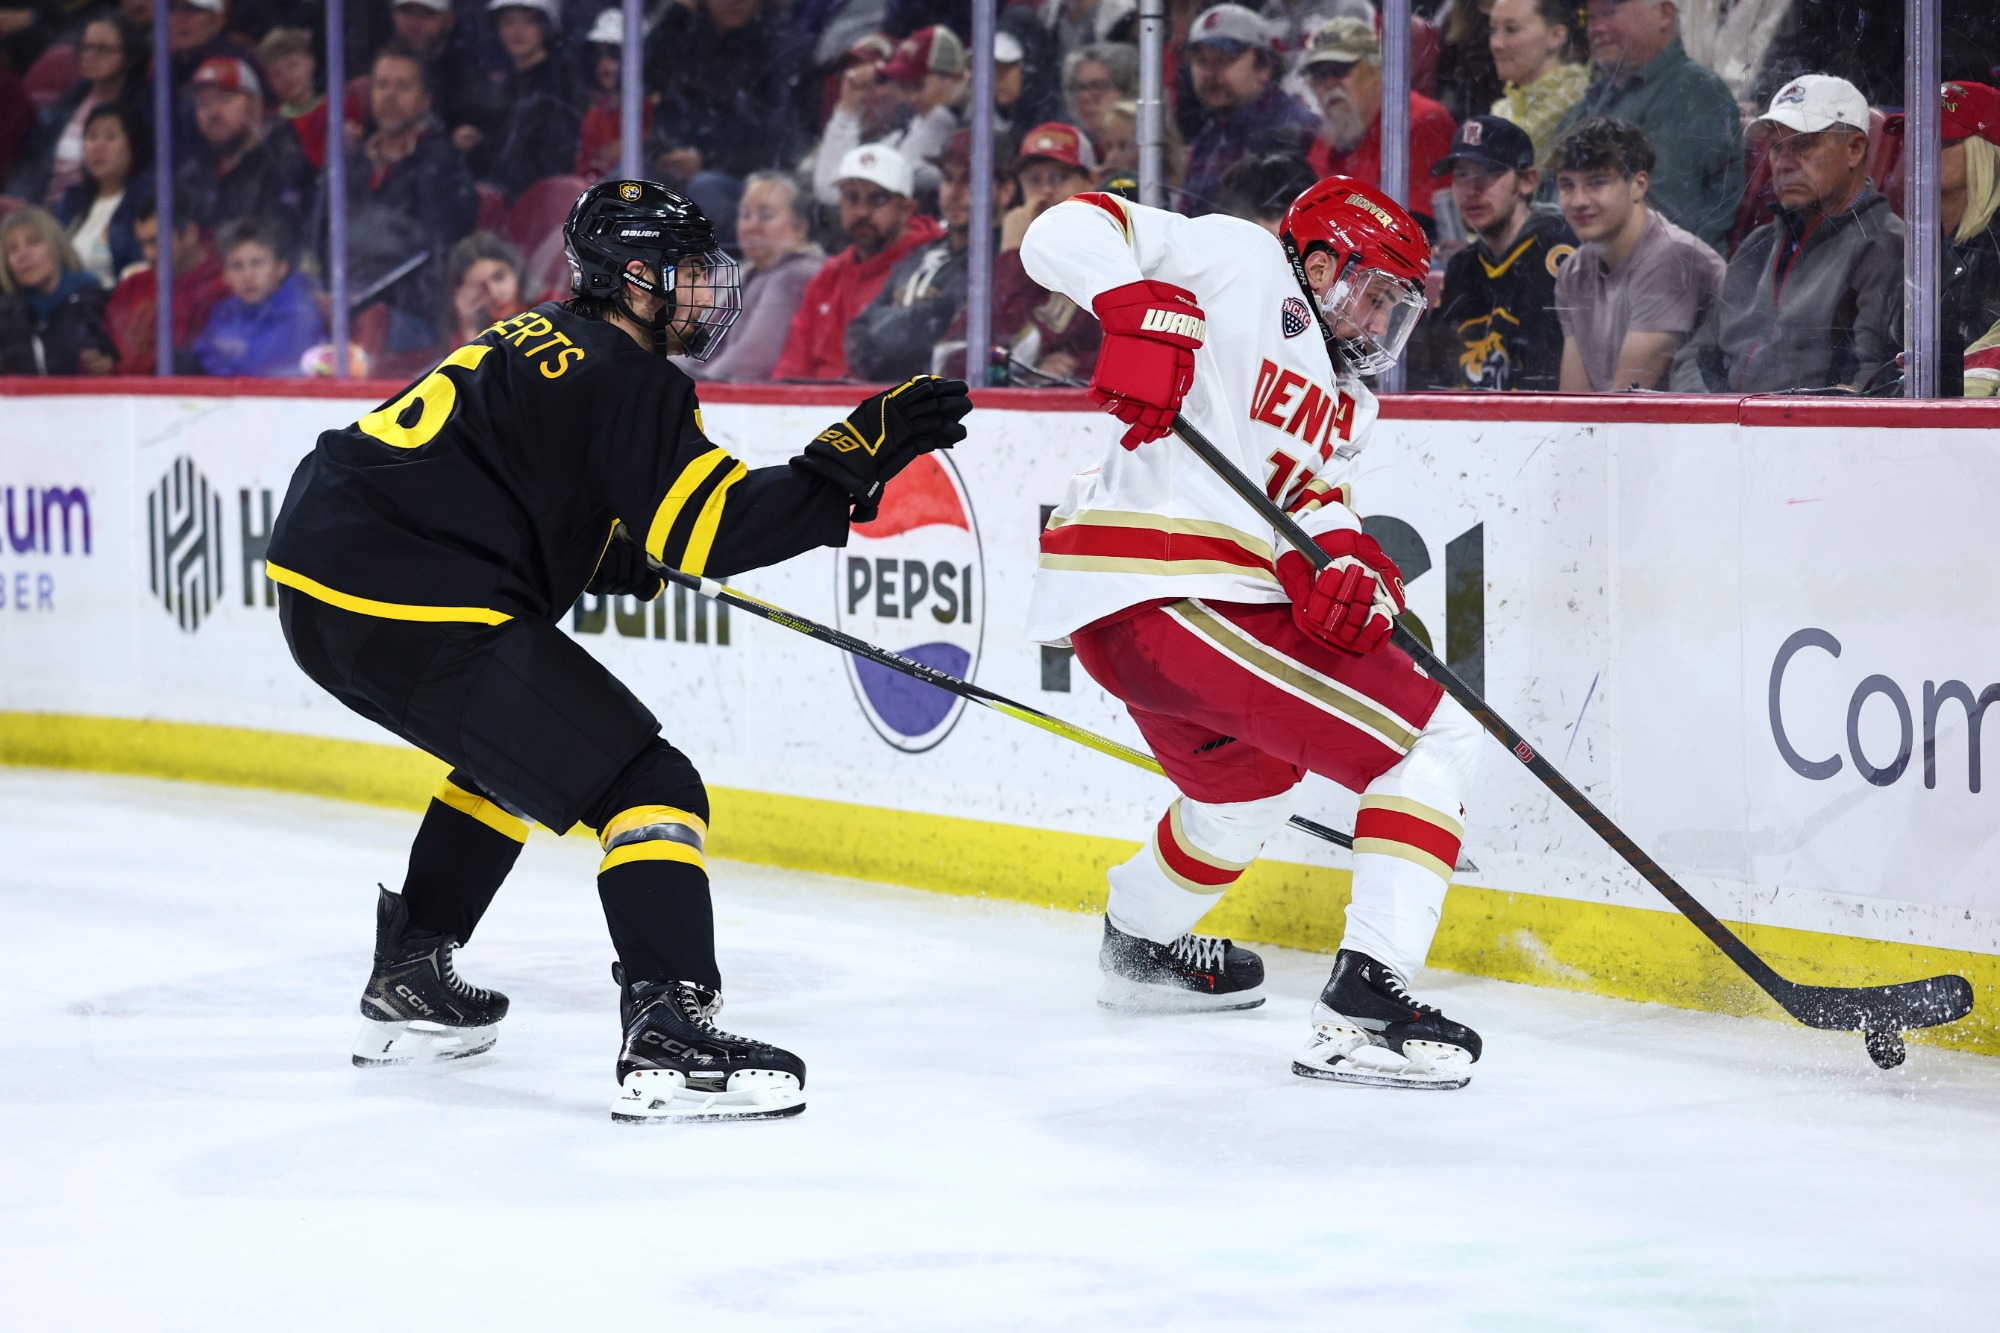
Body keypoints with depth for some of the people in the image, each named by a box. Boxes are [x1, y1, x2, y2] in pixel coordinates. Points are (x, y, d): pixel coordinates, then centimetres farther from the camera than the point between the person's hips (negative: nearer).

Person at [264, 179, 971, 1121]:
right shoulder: (623, 380, -7)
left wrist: (643, 564, 22)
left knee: (518, 747, 33)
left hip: (319, 588, 10)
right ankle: (668, 1039, -23)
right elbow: (713, 532, -15)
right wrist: (852, 461, -14)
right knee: (645, 786, -9)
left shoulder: (537, 342, 23)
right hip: (413, 613, -10)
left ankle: (409, 981, 37)